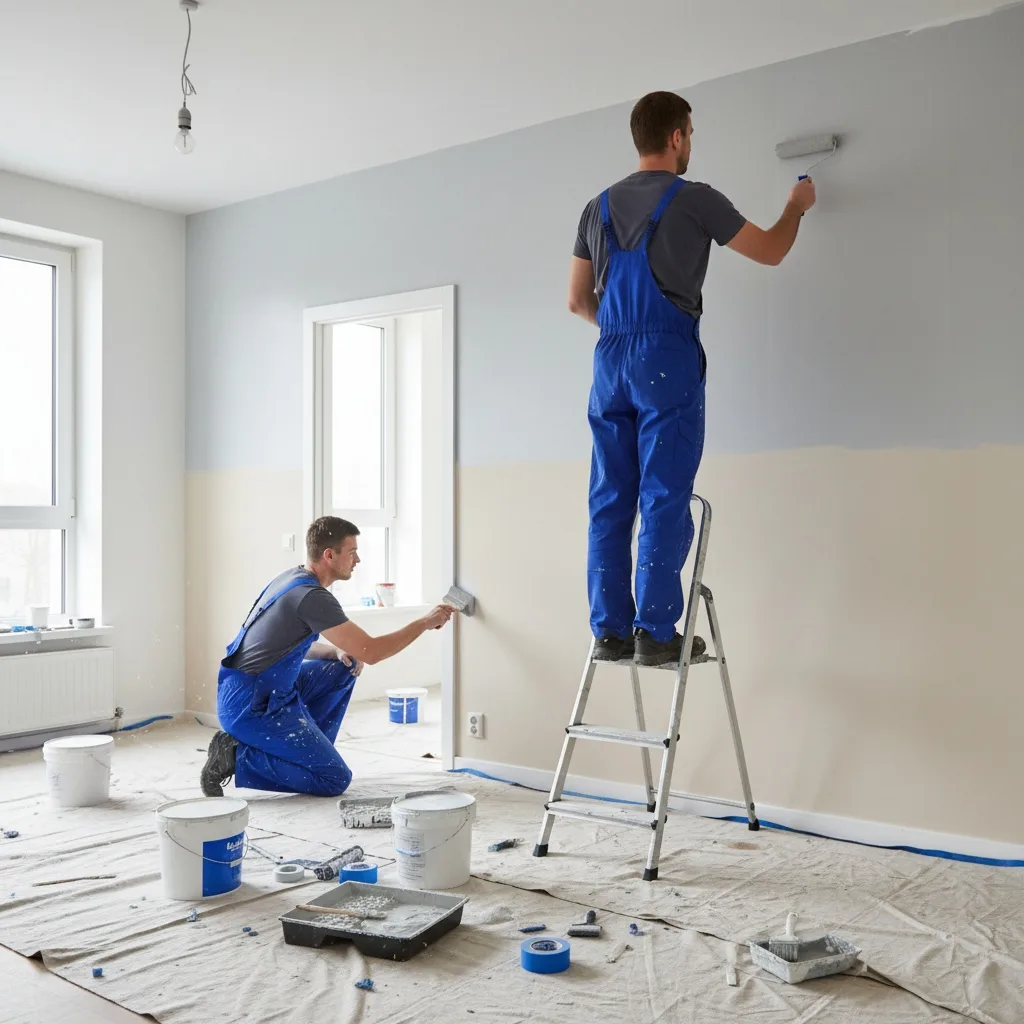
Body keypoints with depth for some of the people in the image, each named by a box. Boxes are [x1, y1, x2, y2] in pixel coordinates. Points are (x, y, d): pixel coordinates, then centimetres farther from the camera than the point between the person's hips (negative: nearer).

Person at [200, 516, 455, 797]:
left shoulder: (293, 579, 9)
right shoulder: (311, 596, -21)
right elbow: (371, 652, -19)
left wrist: (338, 652, 3)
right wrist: (425, 622, -9)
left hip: (265, 691, 9)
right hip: (251, 708, -9)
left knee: (344, 669, 16)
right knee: (335, 779, -7)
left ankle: (308, 751, 16)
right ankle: (238, 757, -7)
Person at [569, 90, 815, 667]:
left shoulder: (600, 207, 15)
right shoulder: (693, 199, 0)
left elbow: (578, 301, 18)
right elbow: (771, 253, 9)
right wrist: (798, 207, 28)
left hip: (611, 358, 6)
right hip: (667, 358, -5)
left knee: (610, 502, 5)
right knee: (664, 501, -5)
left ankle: (610, 631, 8)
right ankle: (654, 633, -4)